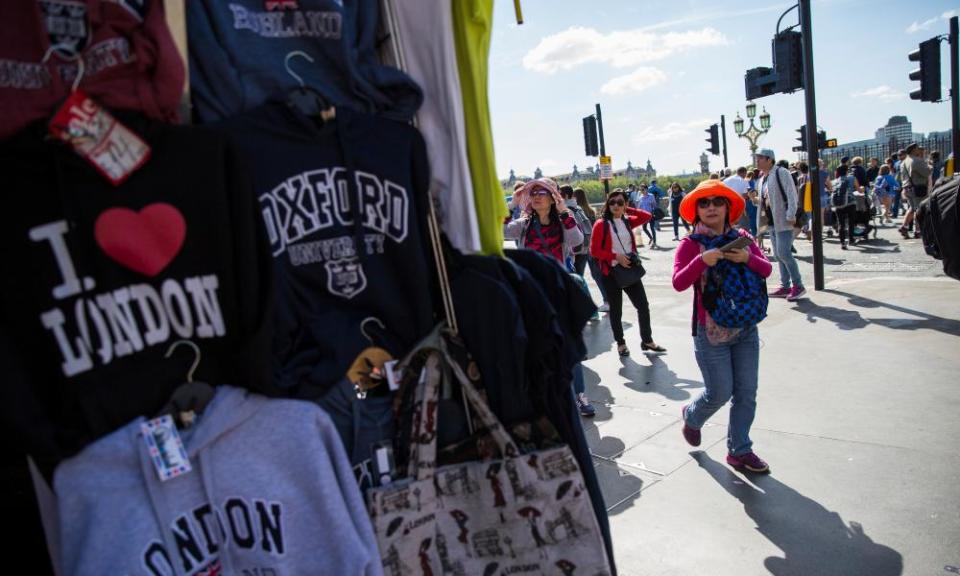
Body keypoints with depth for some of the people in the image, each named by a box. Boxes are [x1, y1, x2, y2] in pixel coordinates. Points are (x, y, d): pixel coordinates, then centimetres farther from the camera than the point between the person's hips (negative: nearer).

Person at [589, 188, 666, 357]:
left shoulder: (627, 221, 8)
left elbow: (647, 216, 6)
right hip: (611, 272, -5)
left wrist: (627, 210, 2)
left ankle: (647, 341, 23)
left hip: (630, 269, 5)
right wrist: (616, 256, -19)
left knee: (643, 306, 8)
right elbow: (594, 250, -12)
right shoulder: (601, 224, -9)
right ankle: (620, 343, 24)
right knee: (616, 310, 8)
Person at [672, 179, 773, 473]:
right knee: (720, 392, 4)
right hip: (711, 332, -4)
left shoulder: (741, 238, 2)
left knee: (746, 393, 9)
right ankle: (691, 416, 36)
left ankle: (739, 451, 25)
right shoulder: (690, 244, -9)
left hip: (746, 328, 4)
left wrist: (748, 258, -24)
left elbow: (767, 270, -4)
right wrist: (702, 260, -34)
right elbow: (679, 283, -19)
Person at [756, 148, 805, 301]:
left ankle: (798, 285, -1)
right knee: (779, 255, 11)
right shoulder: (763, 179, 15)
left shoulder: (781, 173, -10)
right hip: (771, 222, 9)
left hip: (783, 221, -9)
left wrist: (790, 216, -21)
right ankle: (785, 286, 18)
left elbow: (792, 195, -16)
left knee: (784, 253, -12)